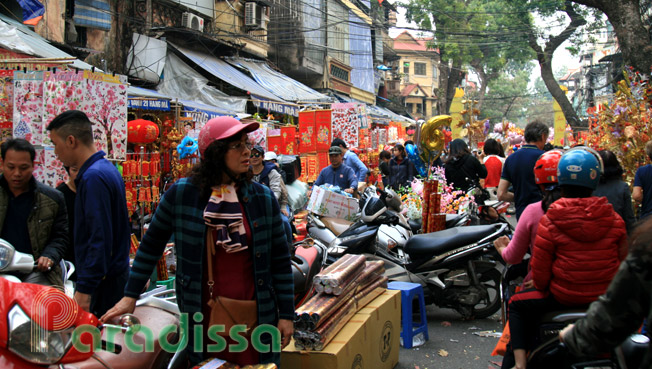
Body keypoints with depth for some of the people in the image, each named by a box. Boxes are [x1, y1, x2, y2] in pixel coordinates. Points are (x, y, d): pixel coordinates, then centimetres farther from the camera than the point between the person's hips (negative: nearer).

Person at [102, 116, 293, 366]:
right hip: (203, 317, -1)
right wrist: (130, 297, 4)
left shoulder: (263, 198, 0)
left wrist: (286, 315, 2)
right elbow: (151, 245, 6)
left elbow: (280, 259, 4)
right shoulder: (181, 194, -4)